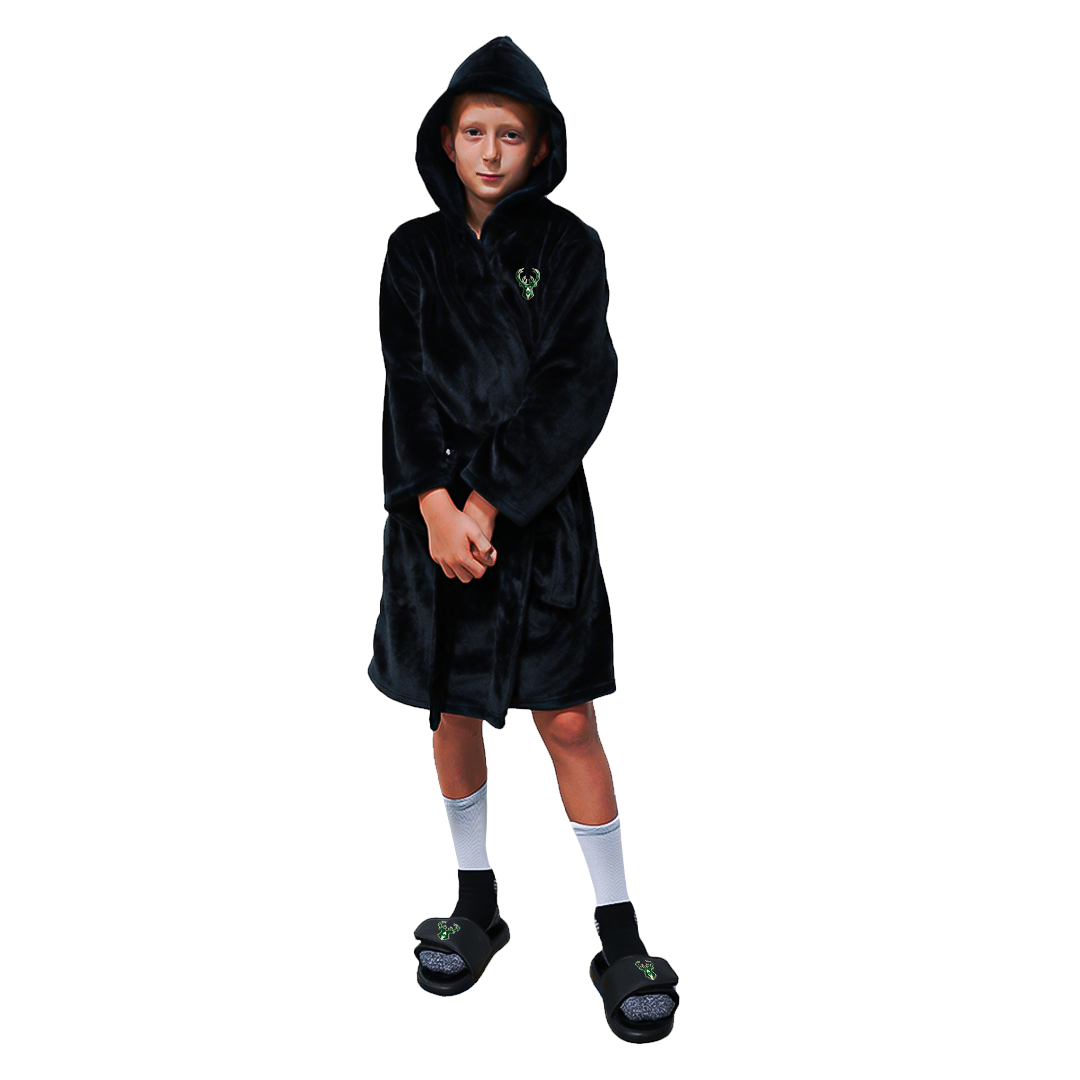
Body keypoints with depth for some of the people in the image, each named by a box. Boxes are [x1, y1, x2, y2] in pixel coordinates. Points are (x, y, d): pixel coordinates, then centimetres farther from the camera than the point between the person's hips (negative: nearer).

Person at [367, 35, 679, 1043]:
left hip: (539, 514, -2)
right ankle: (476, 903, 30)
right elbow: (407, 384, -2)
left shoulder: (570, 248, 0)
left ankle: (620, 938, 13)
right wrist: (436, 505, -16)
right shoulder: (416, 251, 6)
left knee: (568, 721, 0)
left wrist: (491, 504, -17)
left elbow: (576, 388, -10)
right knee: (453, 713, 12)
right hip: (436, 509, 3)